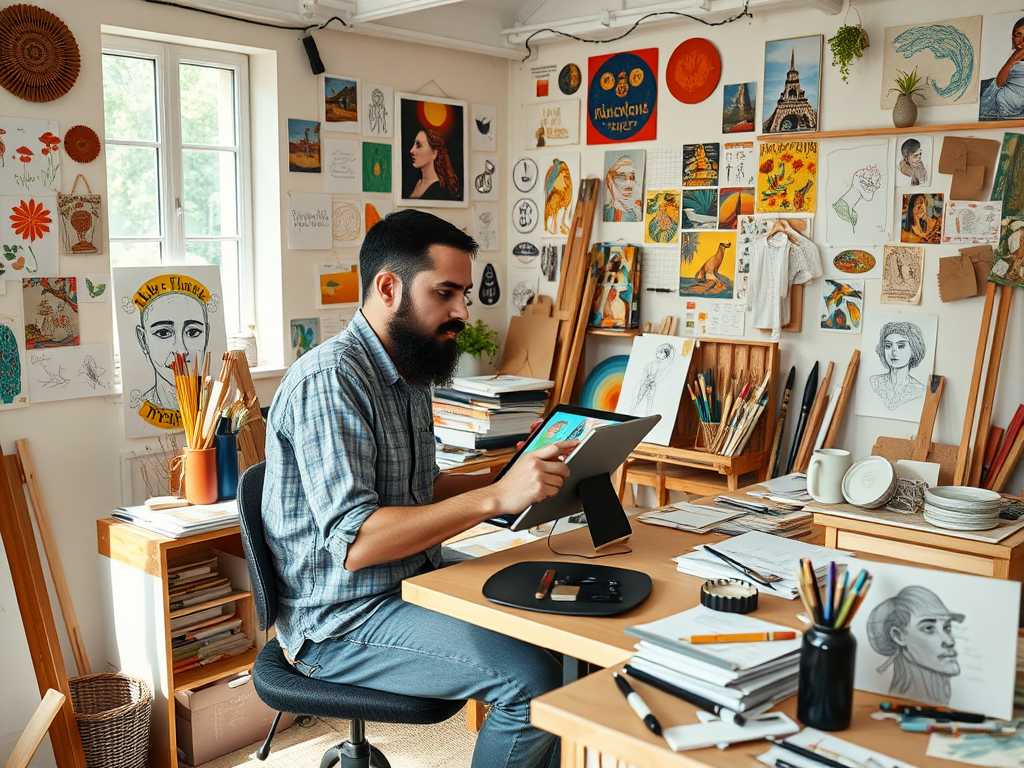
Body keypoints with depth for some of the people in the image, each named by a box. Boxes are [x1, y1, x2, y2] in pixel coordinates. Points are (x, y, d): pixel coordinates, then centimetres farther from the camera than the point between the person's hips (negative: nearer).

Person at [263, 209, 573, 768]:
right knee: (533, 679, -21)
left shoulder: (409, 374, 11)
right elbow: (355, 543, -27)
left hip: (414, 582, 9)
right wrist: (494, 499, -31)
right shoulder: (330, 378, -20)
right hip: (341, 623, -9)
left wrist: (513, 480, 1)